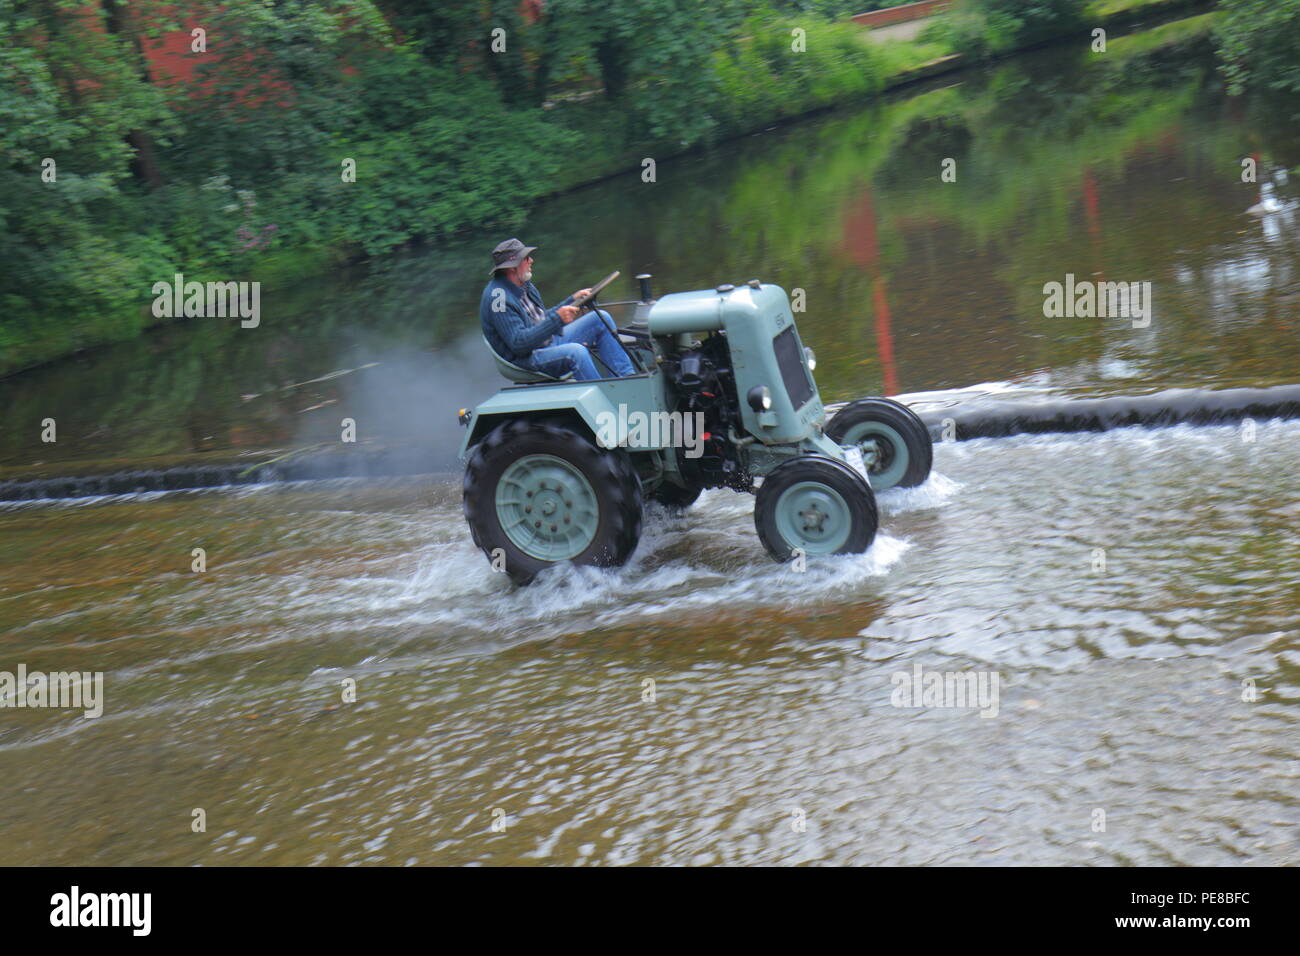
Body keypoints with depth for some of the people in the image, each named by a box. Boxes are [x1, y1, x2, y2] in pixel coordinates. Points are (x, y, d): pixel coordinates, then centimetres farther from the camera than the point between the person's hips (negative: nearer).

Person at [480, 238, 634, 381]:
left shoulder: (523, 285, 11)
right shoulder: (498, 297, -21)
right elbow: (518, 343, -27)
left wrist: (572, 300, 15)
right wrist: (557, 319, -29)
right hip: (526, 359, -10)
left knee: (601, 318, 5)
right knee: (575, 351, -37)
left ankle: (627, 376, 2)